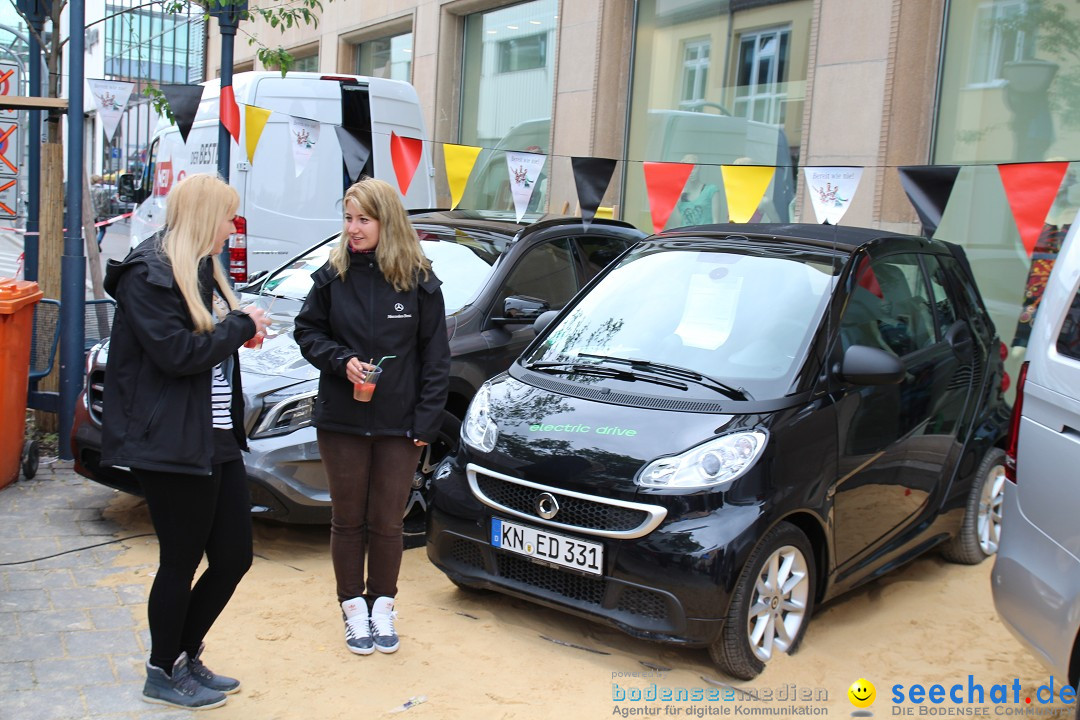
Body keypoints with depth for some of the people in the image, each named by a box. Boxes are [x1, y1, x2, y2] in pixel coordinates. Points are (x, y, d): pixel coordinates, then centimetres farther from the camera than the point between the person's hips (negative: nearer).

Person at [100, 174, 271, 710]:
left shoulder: (201, 270, 18)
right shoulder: (148, 274, -12)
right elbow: (176, 352, -21)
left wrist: (241, 327, 4)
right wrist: (240, 326, -11)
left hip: (217, 442, 9)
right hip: (171, 445, -9)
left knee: (234, 557, 11)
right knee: (182, 562, 3)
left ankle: (185, 656, 30)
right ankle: (163, 675, 22)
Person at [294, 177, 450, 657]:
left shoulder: (419, 281, -4)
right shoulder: (333, 276, 0)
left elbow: (435, 357, -2)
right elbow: (307, 332, 6)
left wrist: (426, 420, -6)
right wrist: (341, 360, -13)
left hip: (399, 425, -1)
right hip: (341, 420, 1)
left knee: (387, 522, 9)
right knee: (348, 520, 11)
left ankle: (382, 604, 28)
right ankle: (353, 607, 26)